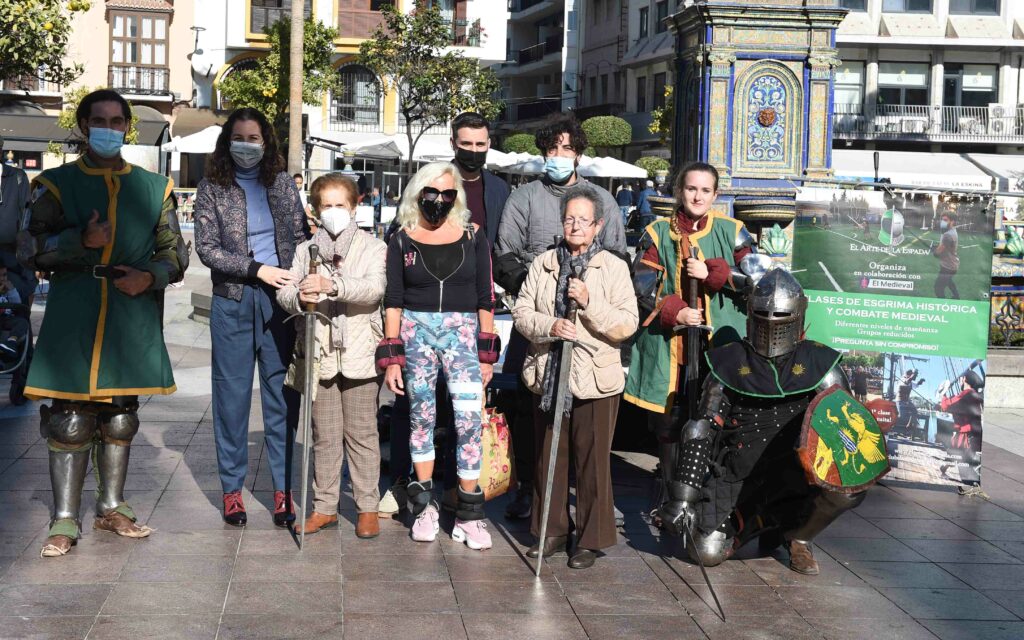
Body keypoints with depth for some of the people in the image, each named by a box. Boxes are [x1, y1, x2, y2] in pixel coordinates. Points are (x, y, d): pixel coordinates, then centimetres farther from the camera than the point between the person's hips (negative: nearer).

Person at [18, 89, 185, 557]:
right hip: (72, 320, -2)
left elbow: (174, 252, 13)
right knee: (69, 421, -3)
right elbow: (29, 249, 0)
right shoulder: (56, 184, 5)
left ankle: (112, 508, 24)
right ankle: (65, 520, 4)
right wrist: (82, 242, -16)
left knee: (120, 419, 11)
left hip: (132, 318, 3)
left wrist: (150, 277, -8)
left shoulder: (154, 187, 12)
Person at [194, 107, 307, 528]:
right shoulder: (212, 189, 3)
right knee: (232, 395, 4)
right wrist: (258, 269, -14)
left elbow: (299, 236, 9)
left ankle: (283, 488, 8)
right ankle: (232, 488, 13)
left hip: (279, 300, 1)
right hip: (232, 303, -1)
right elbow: (206, 248, -4)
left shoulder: (282, 183, 9)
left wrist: (300, 283, -7)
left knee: (282, 396, 2)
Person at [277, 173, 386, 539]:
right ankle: (325, 506, 17)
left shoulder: (373, 248, 3)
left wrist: (333, 285, -30)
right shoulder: (305, 250, 12)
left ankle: (367, 507, 11)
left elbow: (374, 289, -15)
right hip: (319, 354, 3)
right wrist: (299, 296, -22)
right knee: (325, 436, 9)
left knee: (362, 434, 4)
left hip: (359, 354, -2)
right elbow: (284, 293, 3)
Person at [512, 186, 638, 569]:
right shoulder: (543, 264, 9)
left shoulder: (613, 267, -1)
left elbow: (627, 324, -7)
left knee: (592, 462, 0)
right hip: (548, 375, 4)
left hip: (595, 379, -3)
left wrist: (590, 302, -19)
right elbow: (521, 312, 4)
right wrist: (549, 326, -15)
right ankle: (552, 532, 24)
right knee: (549, 458, 11)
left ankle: (591, 539, 10)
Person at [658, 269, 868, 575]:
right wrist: (682, 498, -6)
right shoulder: (730, 364, 4)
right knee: (709, 553, -17)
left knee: (850, 488, -28)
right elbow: (700, 432, 2)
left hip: (795, 474, 0)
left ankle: (798, 536, 3)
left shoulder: (817, 364, 4)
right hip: (739, 477, 0)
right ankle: (766, 520, 15)